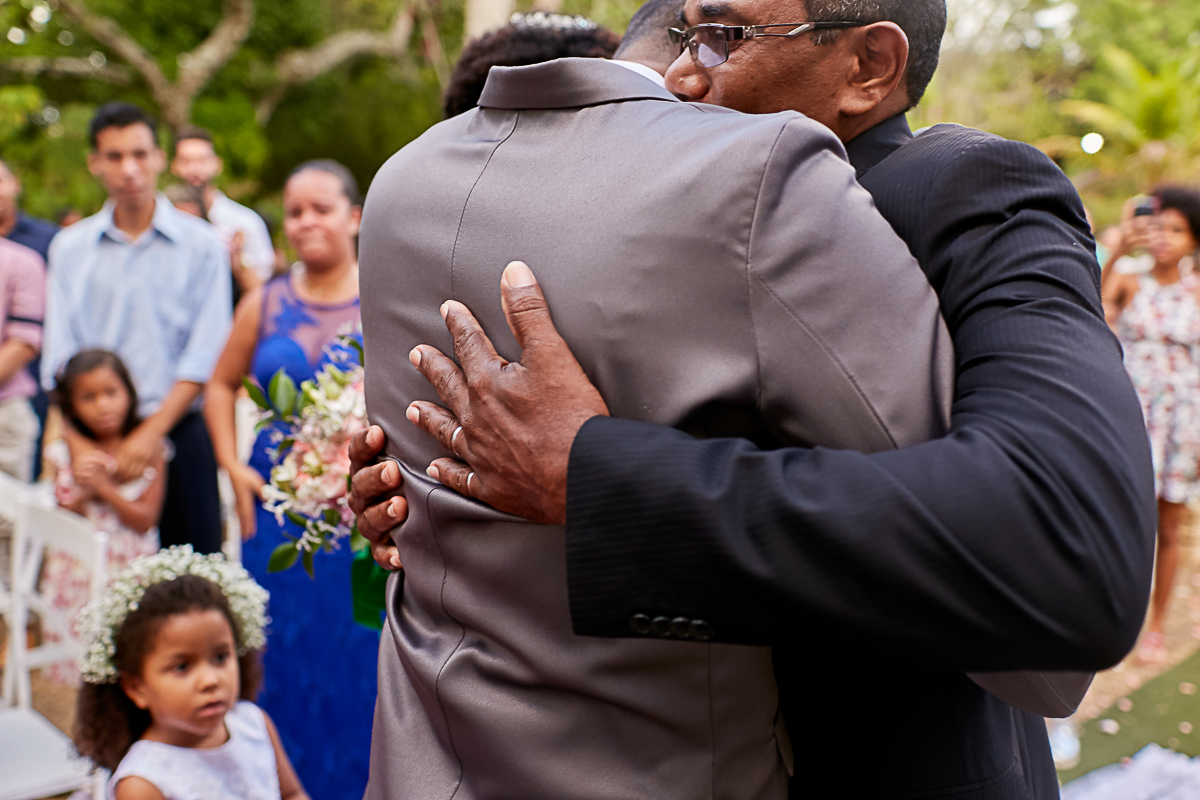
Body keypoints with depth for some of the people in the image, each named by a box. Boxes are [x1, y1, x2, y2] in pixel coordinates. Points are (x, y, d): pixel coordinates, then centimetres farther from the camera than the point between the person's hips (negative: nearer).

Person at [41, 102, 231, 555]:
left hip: (176, 433, -2)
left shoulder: (200, 245, 2)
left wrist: (152, 432, -13)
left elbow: (204, 356, -4)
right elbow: (59, 358, 4)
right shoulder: (69, 248, 9)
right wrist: (77, 443, -9)